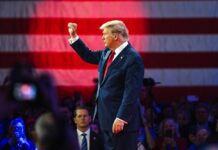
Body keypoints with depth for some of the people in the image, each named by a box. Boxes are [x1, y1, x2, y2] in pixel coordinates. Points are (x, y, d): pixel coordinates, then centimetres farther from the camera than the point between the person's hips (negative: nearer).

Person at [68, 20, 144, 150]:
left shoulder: (133, 58, -17)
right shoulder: (107, 53, 10)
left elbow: (131, 92, -21)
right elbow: (88, 56, 30)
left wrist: (121, 118, -24)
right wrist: (74, 36, 23)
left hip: (121, 120, -9)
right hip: (107, 117, 9)